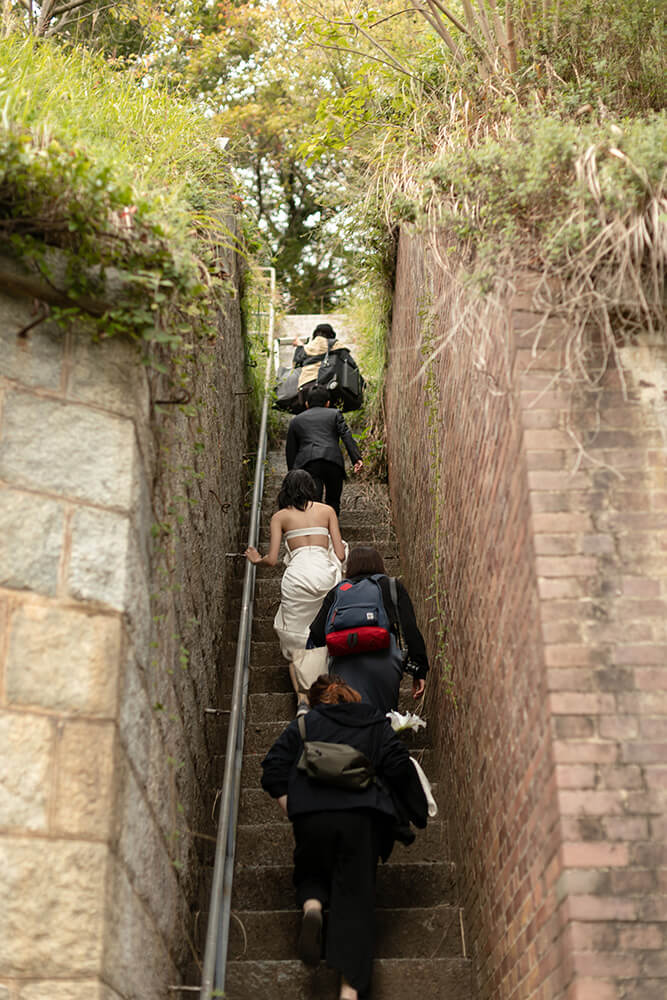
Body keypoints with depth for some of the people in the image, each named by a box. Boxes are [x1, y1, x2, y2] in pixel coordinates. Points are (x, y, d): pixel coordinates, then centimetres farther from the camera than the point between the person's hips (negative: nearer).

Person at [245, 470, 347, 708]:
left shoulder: (280, 516, 13)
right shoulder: (327, 510, 15)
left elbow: (272, 560, 6)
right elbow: (340, 555, 10)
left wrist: (256, 559, 28)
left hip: (297, 576, -1)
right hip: (325, 574, 1)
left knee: (296, 640, 6)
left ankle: (303, 696, -4)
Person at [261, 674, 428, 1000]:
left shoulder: (303, 724, 17)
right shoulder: (377, 725, 18)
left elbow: (273, 771, 8)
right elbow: (399, 768, 7)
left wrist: (291, 810, 13)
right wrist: (417, 813, 15)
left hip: (312, 816, 1)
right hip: (362, 817, 0)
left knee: (311, 873, 26)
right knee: (356, 897, 1)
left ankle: (312, 904, -9)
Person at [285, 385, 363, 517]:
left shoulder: (295, 420, 25)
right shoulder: (335, 414, 19)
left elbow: (290, 451, 23)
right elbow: (347, 436, 3)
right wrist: (356, 458, -5)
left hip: (307, 463, 0)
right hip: (333, 462, 0)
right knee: (333, 501, 15)